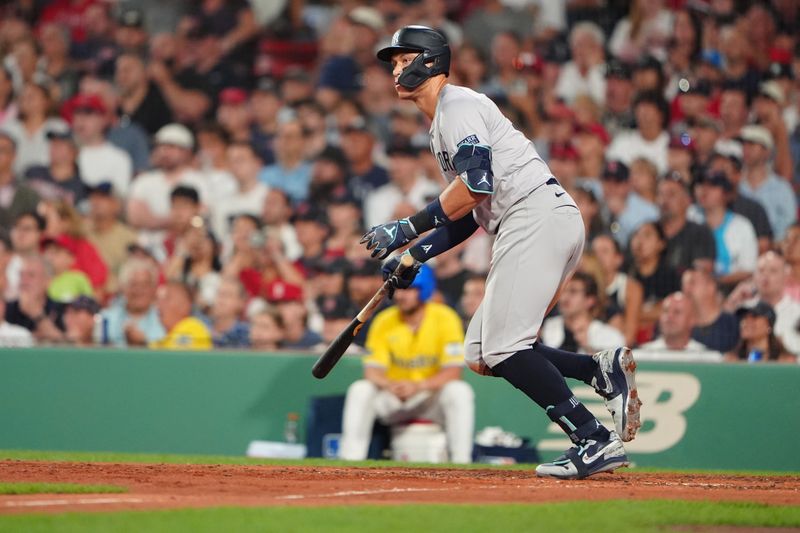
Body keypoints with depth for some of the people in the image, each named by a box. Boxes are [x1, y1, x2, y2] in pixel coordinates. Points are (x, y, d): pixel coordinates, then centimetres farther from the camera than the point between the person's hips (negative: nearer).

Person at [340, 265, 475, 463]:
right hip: (391, 400, 2)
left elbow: (452, 373, -17)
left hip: (432, 397, -2)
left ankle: (461, 463, -32)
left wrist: (417, 386, -34)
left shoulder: (445, 318, -11)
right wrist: (389, 385, -33)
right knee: (360, 390, -25)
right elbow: (372, 371, -9)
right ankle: (350, 460, -25)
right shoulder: (384, 321, -4)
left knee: (460, 392, -32)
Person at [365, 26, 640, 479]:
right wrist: (417, 255, 17)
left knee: (502, 347, -17)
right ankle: (603, 370, -3)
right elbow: (471, 215, 27)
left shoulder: (457, 104, -2)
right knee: (481, 355, 5)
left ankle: (597, 441, -21)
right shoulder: (443, 126, 29)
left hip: (539, 216, -10)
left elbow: (476, 184, -16)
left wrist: (409, 228, -13)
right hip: (534, 227, 10)